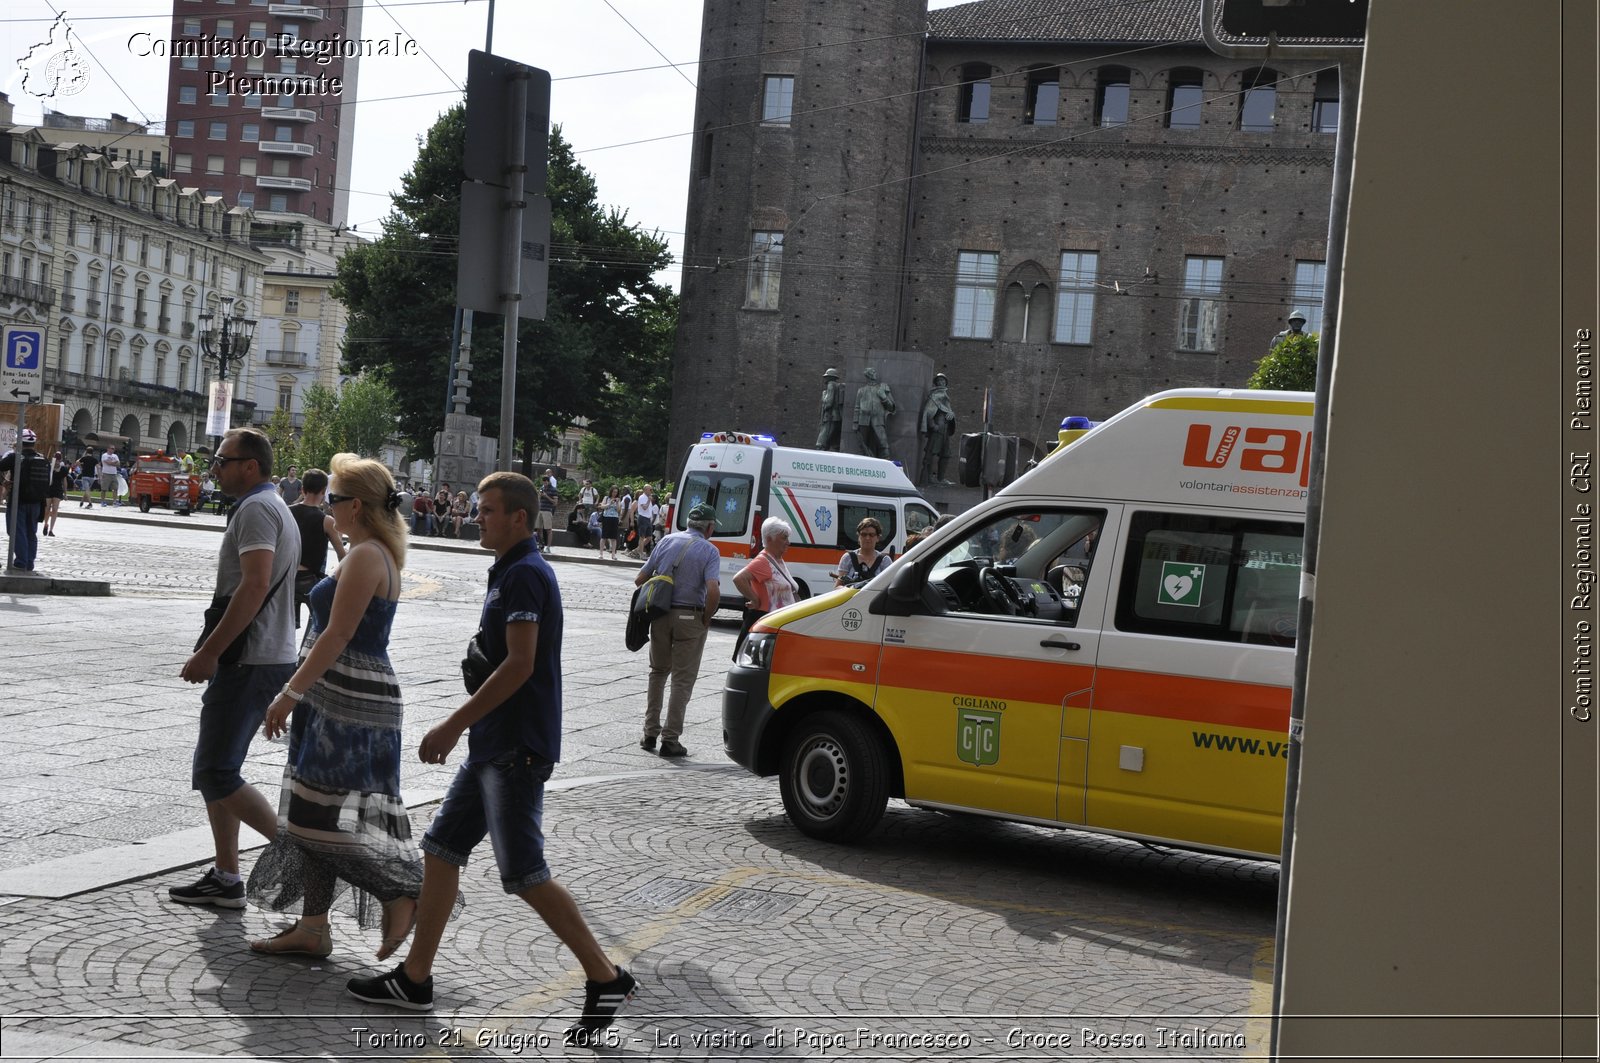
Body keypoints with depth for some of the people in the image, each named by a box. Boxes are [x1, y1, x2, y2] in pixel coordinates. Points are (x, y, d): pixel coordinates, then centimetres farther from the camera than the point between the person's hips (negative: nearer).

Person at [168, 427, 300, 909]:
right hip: (270, 657, 11)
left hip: (250, 664, -11)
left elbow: (255, 585, -25)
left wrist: (209, 652, -24)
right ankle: (225, 878, 16)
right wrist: (215, 652, 23)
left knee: (216, 774, -9)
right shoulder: (276, 508, 20)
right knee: (213, 768, 14)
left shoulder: (256, 509, -13)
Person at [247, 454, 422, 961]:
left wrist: (290, 693, -17)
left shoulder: (366, 557, -15)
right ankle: (312, 928, 17)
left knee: (322, 814, -8)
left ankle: (402, 893, 0)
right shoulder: (373, 553, 16)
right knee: (314, 812, 12)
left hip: (347, 704, -10)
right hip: (342, 702, 10)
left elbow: (337, 637, -20)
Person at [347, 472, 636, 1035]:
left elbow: (519, 666, -23)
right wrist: (466, 725, 21)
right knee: (441, 848, 12)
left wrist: (454, 725, -20)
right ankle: (414, 979, 19)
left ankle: (606, 978, 2)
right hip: (494, 745, 11)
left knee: (524, 873, -7)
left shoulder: (525, 574, -15)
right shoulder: (510, 571, 17)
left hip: (516, 749, -11)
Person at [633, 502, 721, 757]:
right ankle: (670, 740, 3)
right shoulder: (709, 551, -7)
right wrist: (706, 619, -7)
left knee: (658, 673, 20)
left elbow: (640, 579, 6)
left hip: (661, 615, 4)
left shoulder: (668, 541, 6)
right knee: (683, 679, 5)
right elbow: (713, 591, -21)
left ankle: (650, 734, 19)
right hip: (690, 618, -4)